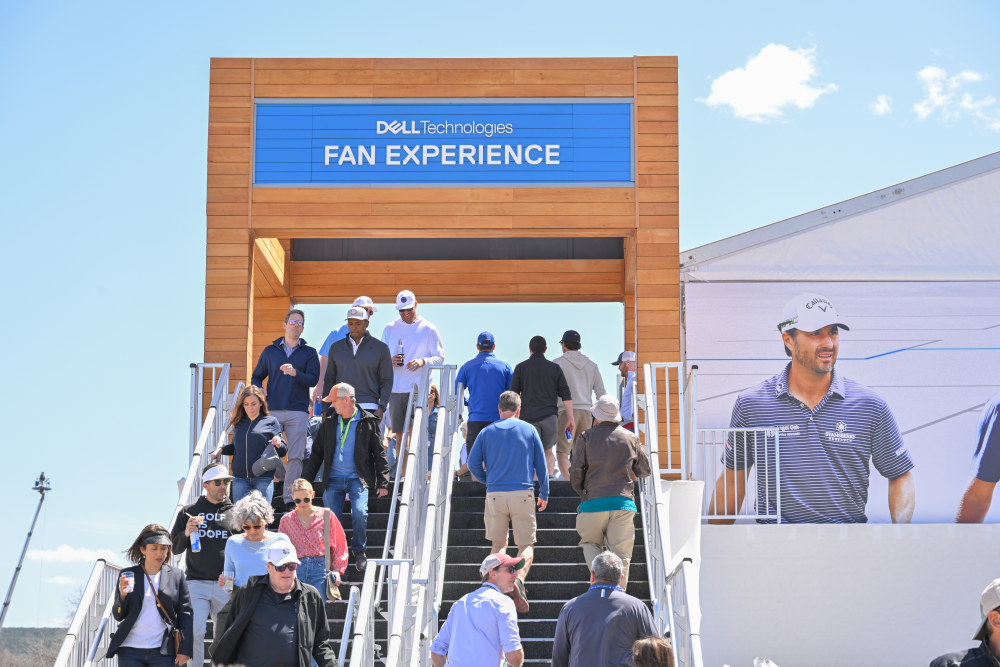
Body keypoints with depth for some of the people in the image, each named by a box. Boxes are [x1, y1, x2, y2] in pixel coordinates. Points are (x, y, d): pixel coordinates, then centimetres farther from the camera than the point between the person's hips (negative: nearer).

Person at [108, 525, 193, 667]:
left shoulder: (176, 575, 7)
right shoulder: (128, 575, 7)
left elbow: (185, 616, 7)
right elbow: (118, 616, 8)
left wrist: (185, 649, -1)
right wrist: (122, 595, -12)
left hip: (162, 652, -1)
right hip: (130, 651, 1)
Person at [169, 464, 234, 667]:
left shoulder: (234, 513, 10)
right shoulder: (189, 512, 9)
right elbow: (174, 549, 11)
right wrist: (186, 533, -9)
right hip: (196, 583, -1)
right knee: (195, 633, -11)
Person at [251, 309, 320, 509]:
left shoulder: (309, 353, 11)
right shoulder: (270, 351, 15)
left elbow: (313, 379, -1)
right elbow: (256, 376, 20)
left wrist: (295, 373, -20)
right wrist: (258, 389, -3)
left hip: (298, 411, -1)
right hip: (272, 410, 1)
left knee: (295, 456, -8)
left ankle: (290, 498, -6)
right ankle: (284, 478, 21)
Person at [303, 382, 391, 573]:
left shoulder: (368, 422, 0)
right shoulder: (329, 423, 9)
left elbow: (379, 454, 3)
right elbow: (317, 454, 15)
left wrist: (382, 482, -1)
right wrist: (306, 481, 12)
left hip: (357, 479, -3)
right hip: (334, 480, 3)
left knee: (359, 512, -20)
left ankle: (359, 552, 1)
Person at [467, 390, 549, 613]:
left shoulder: (487, 432, 8)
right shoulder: (529, 430, 7)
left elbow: (473, 465, 7)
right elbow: (541, 465, 8)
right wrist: (544, 494, 19)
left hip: (495, 494, 1)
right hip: (523, 494, -1)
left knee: (498, 544, 14)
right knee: (526, 545, 3)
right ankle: (519, 580, -23)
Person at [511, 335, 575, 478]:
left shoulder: (521, 368, 6)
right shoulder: (555, 368, 8)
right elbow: (566, 395, 4)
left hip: (528, 416, -1)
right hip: (550, 416, 1)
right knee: (548, 451, 13)